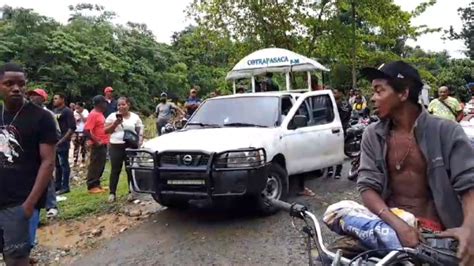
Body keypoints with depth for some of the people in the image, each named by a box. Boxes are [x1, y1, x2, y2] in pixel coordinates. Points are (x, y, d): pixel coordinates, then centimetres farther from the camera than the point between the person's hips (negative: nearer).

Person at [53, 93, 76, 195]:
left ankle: (65, 187, 2)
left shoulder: (67, 111, -7)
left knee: (64, 164, -3)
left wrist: (63, 140, -17)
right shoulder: (54, 111, 16)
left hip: (62, 142, -8)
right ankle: (57, 185, 22)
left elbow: (72, 127, -14)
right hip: (54, 141, 8)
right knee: (57, 164, 13)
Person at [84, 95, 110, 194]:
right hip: (97, 145, -9)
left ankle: (97, 184, 24)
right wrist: (96, 142, -21)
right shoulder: (93, 114, -16)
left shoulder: (99, 114, 13)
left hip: (103, 144, 9)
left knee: (100, 166, 15)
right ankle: (92, 186, 6)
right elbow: (86, 130, -23)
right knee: (95, 166, -2)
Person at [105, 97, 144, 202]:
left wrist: (139, 143, -6)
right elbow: (106, 131, 3)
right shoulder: (113, 116, 6)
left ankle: (131, 192, 12)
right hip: (116, 146, 0)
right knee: (115, 170, 3)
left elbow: (140, 133, 8)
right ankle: (112, 193, 10)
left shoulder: (135, 117, 7)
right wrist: (115, 123, -10)